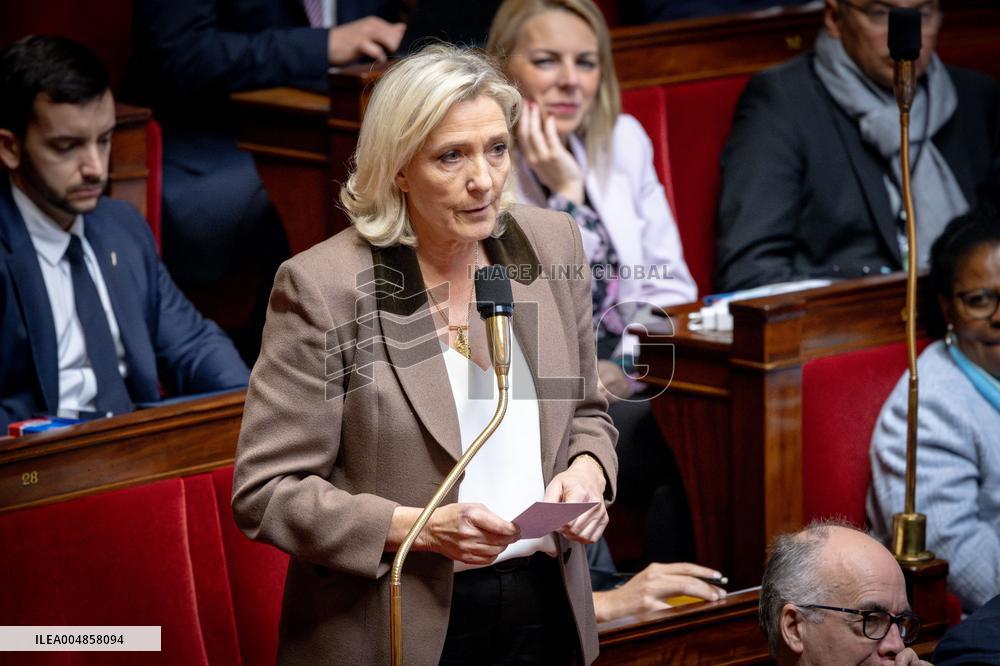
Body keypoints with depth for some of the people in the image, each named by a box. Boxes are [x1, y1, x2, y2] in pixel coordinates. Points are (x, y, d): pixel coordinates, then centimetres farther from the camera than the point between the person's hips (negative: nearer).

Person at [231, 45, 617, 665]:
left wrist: (586, 471, -8)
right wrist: (417, 528, -24)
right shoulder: (322, 286, -15)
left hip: (545, 610, 5)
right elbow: (264, 491, -14)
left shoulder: (554, 243, 1)